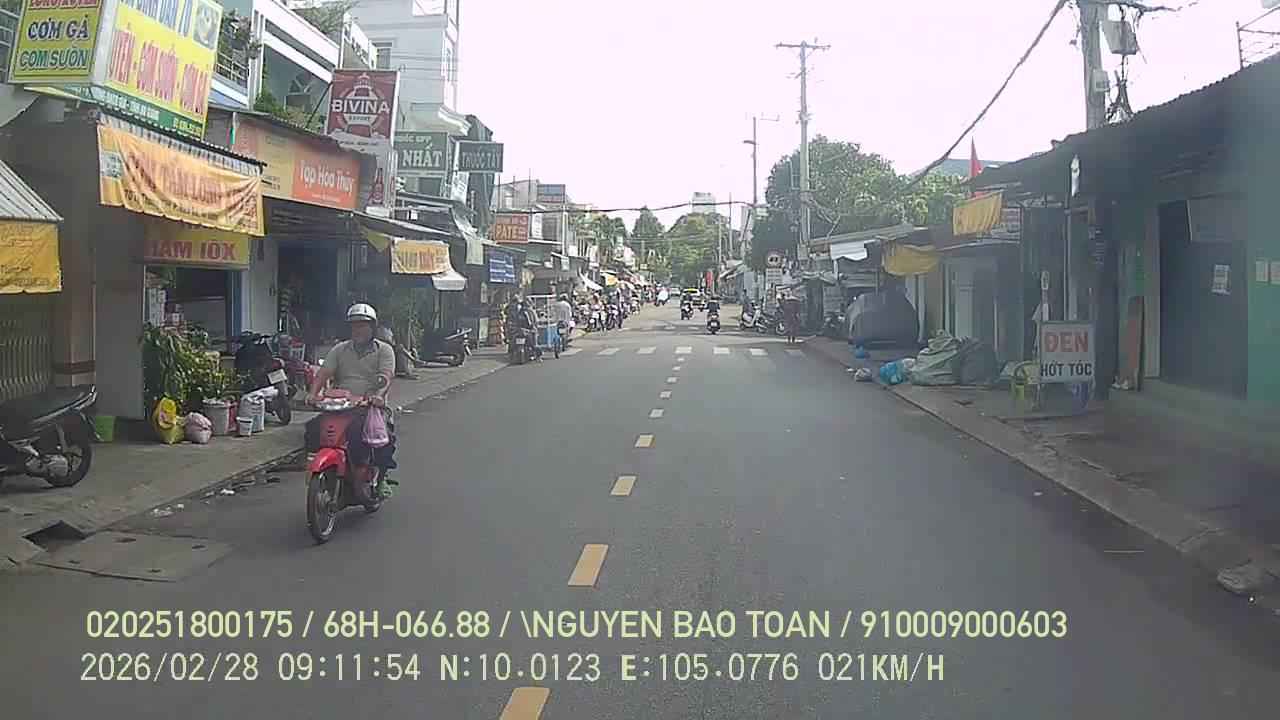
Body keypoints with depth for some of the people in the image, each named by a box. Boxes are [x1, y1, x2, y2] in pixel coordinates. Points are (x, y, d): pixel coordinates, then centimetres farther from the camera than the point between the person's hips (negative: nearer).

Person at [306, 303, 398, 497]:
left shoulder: (384, 350, 8)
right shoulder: (340, 350, 19)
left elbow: (386, 376, -10)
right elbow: (323, 373, 6)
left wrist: (379, 394, -32)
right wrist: (313, 393, -14)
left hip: (371, 406, -3)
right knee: (314, 428, -23)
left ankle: (382, 476, -10)